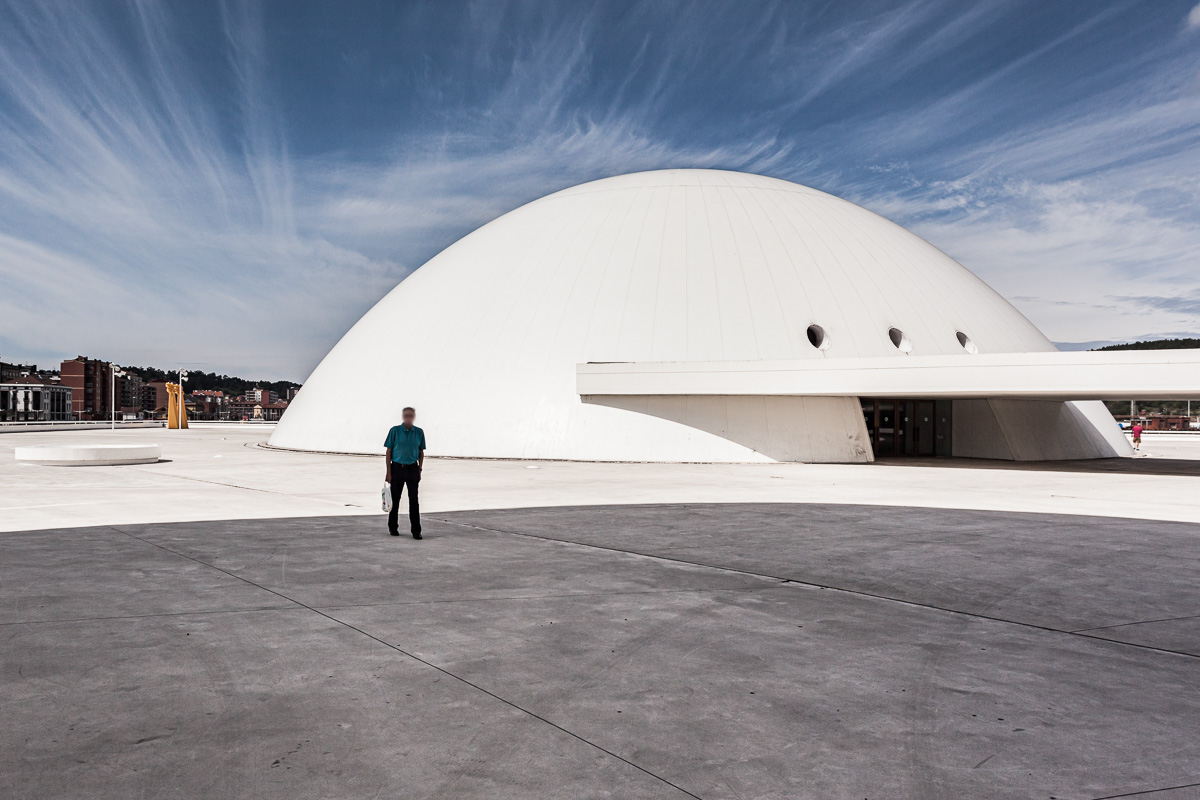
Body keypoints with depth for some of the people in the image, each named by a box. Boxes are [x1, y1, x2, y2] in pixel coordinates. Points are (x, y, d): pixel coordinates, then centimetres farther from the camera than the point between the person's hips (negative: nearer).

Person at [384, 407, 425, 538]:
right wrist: (388, 472, -6)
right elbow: (388, 452, -2)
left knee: (414, 500, -4)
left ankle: (416, 530, 0)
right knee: (395, 499, 8)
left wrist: (419, 470, 5)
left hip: (412, 469, 1)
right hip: (397, 468, -1)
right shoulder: (395, 431, -3)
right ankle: (393, 527, 25)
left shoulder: (419, 432, 3)